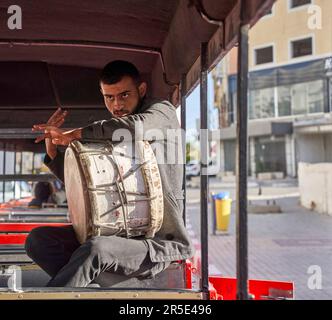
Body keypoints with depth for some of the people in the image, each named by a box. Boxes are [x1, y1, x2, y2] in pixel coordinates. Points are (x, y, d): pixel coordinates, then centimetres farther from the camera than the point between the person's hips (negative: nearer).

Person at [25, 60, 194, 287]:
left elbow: (136, 126, -27)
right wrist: (53, 151, 5)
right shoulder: (110, 134, 17)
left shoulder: (162, 111, -2)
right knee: (38, 239, -8)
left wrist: (75, 134, -21)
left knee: (95, 250, -35)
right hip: (120, 233, 7)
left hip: (162, 242, -7)